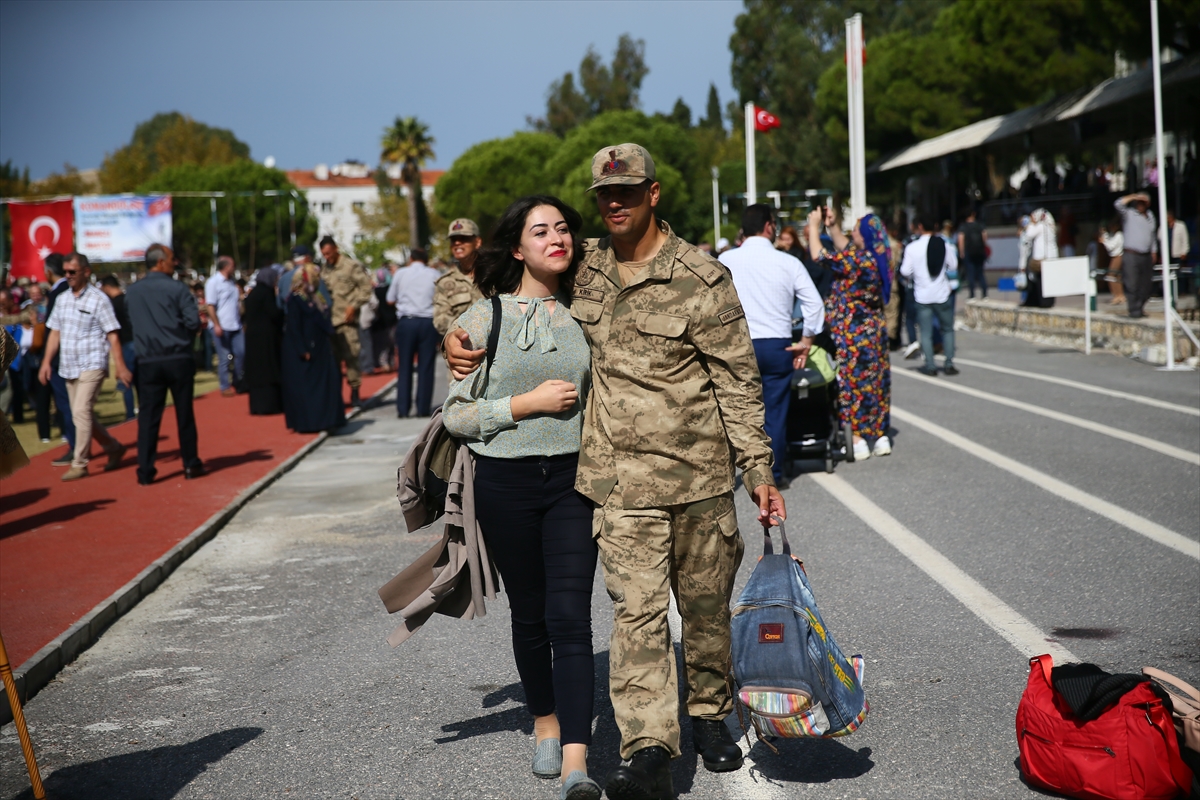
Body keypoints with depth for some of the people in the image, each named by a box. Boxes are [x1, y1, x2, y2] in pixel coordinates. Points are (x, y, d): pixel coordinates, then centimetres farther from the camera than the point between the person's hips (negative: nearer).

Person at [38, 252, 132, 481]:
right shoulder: (62, 299, 10)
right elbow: (55, 332, 14)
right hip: (69, 367, 7)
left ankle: (79, 464, -8)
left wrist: (121, 367, -14)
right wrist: (47, 361, 5)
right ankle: (113, 448, 30)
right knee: (85, 415, 12)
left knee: (81, 412, -14)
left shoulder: (98, 299, -8)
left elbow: (112, 335, -10)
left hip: (92, 366, -7)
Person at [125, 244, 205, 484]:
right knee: (184, 413, 8)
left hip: (148, 362, 3)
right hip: (179, 359, -3)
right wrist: (184, 334, 9)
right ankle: (191, 464, 16)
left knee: (148, 416, 3)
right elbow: (194, 322, -12)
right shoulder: (177, 288, -7)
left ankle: (145, 471, 1)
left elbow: (130, 325, 13)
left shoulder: (132, 292, 6)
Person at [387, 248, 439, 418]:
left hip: (406, 321, 0)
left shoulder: (401, 273, 6)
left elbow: (390, 300, 12)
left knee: (404, 367, 6)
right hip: (428, 322, 0)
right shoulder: (435, 274, 5)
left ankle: (403, 409, 3)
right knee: (425, 367, 3)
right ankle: (423, 408, 2)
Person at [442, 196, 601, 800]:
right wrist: (525, 403, -14)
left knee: (570, 617, -9)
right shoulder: (485, 317, -2)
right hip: (505, 481, -1)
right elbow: (455, 413, -4)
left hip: (572, 477, 1)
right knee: (529, 613, 11)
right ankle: (546, 723, 33)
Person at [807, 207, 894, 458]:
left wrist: (814, 226, -6)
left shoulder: (858, 260, -21)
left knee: (851, 384, -1)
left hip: (852, 336, -9)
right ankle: (881, 437, 18)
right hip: (875, 331, 9)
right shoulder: (877, 260, 5)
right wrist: (833, 226, 19)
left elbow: (819, 255, -19)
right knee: (876, 382, 12)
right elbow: (845, 248, 23)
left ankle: (857, 441, 1)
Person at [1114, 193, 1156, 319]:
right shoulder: (1129, 214, -1)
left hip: (1146, 256, 6)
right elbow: (1118, 204, -19)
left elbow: (1152, 235, 23)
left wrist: (1153, 251, 20)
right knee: (1132, 285, -8)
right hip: (1131, 256, -6)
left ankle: (1139, 307, 20)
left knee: (1146, 285, 7)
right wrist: (1134, 197, -12)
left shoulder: (1150, 215, 17)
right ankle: (1134, 311, -4)